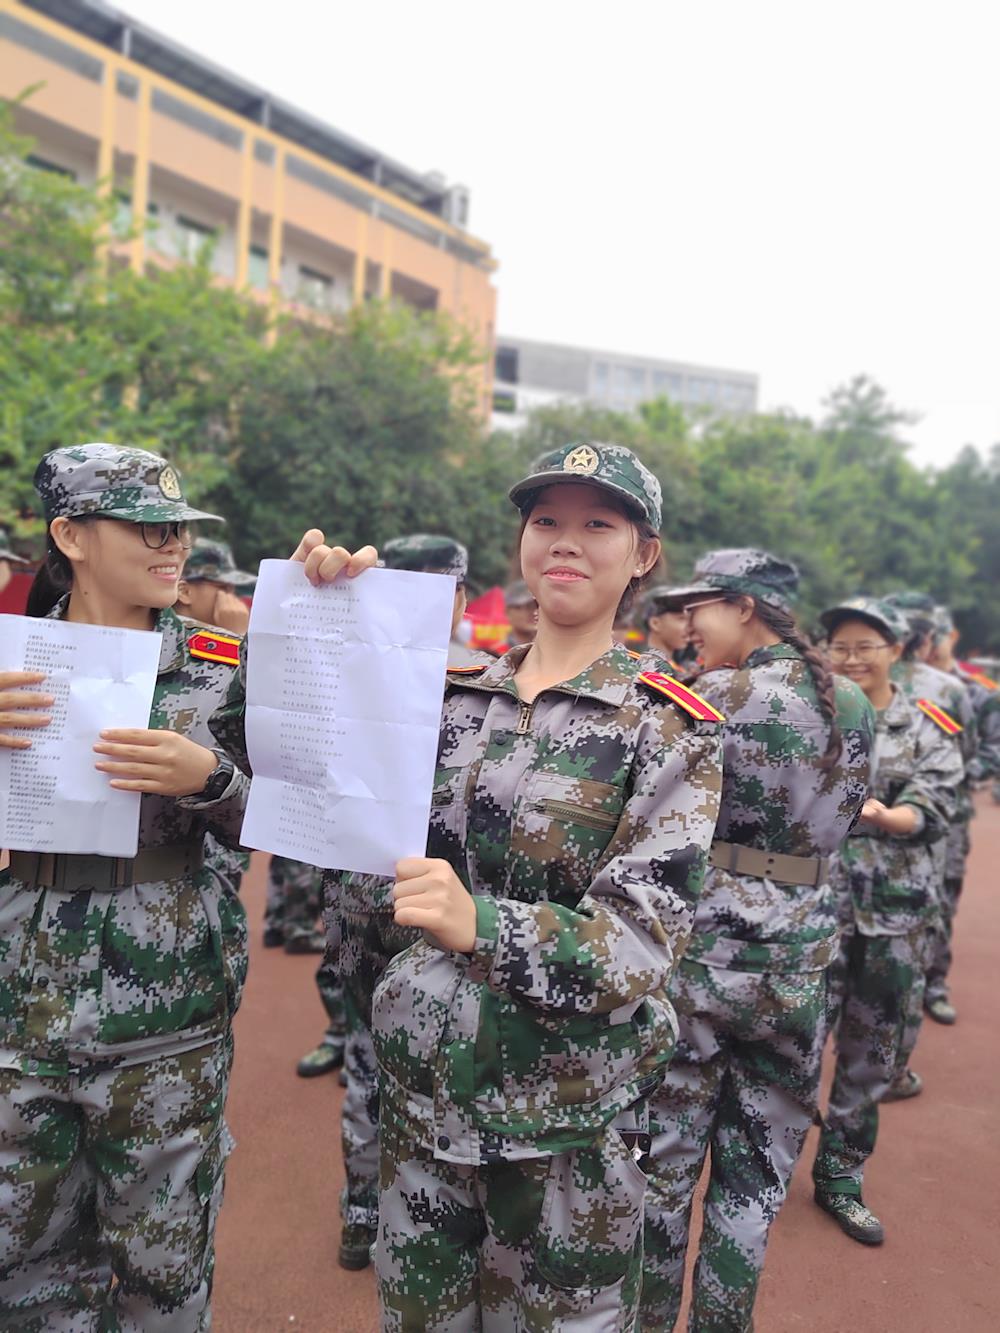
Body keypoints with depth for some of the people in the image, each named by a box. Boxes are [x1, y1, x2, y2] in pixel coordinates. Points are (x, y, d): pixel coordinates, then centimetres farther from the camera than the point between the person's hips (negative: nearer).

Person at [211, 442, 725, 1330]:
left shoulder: (670, 728, -10)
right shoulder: (453, 696, 1)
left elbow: (640, 940, -17)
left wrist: (479, 924, -33)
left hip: (570, 1117, -3)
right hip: (421, 1089, 4)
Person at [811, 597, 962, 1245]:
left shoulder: (930, 729, 3)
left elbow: (933, 813, -7)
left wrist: (877, 814, -26)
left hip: (896, 912, 2)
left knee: (873, 1052, 12)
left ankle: (840, 1174, 31)